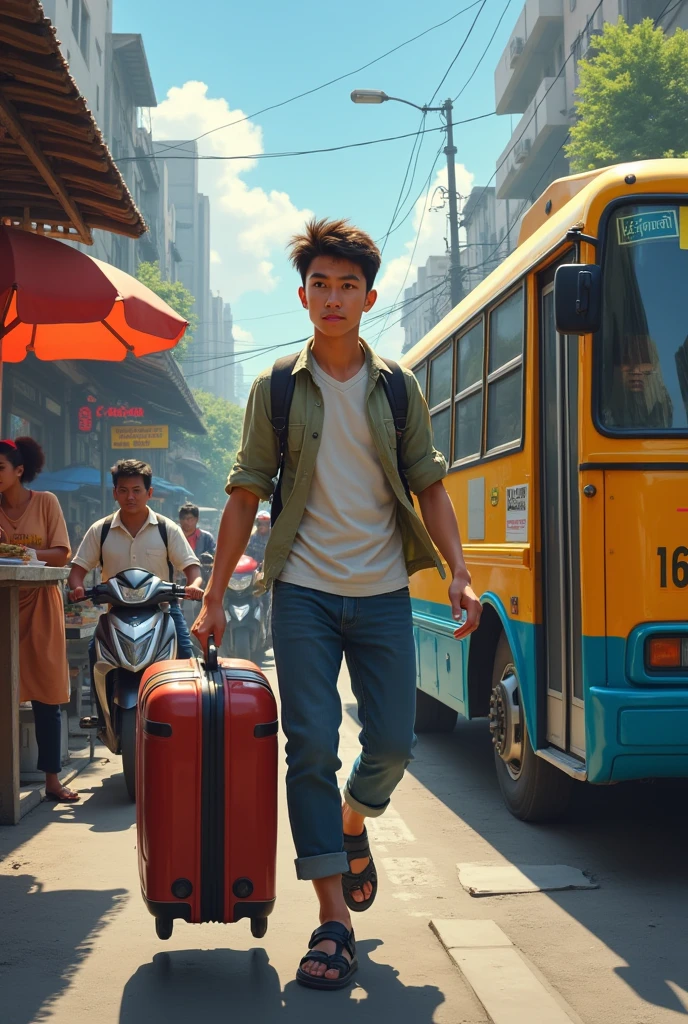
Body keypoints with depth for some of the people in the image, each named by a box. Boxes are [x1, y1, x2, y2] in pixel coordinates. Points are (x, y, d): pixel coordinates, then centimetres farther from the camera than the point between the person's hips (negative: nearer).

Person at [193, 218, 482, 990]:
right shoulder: (276, 389, 4)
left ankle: (352, 829, 35)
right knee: (311, 745, -6)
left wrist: (458, 572, -7)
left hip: (382, 592, 1)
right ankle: (333, 917, 1)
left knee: (392, 742, 1)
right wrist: (214, 598, 3)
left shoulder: (399, 390, 6)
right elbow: (245, 496, 5)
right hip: (304, 589, -1)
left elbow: (429, 487, 7)